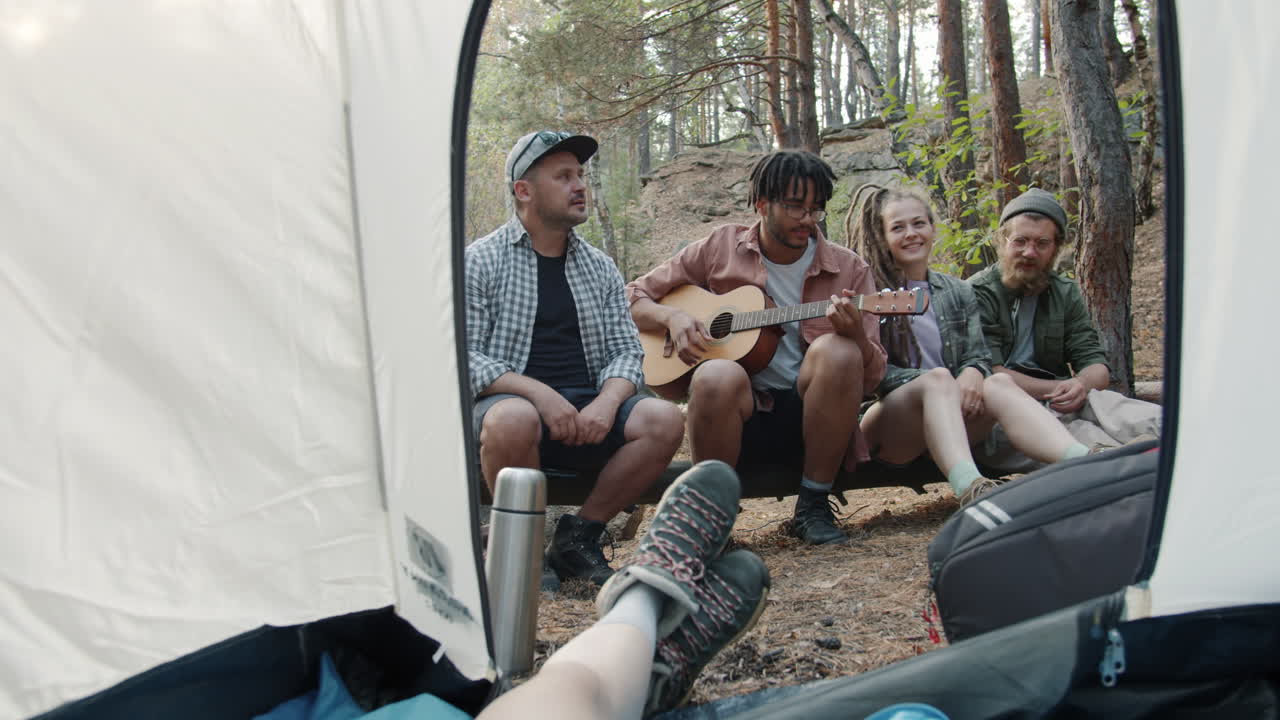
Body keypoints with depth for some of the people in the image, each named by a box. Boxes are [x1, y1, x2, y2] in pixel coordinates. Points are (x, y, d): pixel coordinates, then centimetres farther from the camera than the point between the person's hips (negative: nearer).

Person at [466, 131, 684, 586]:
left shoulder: (599, 267, 16)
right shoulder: (480, 261, 1)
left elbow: (625, 349, 10)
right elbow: (463, 356, -8)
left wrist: (606, 402, -13)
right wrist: (540, 394, -21)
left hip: (589, 411, 4)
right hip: (512, 401, -4)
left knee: (665, 420, -22)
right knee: (515, 420, -39)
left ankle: (578, 535, -7)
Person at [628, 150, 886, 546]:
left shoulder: (848, 269, 4)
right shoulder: (720, 248, 5)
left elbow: (871, 376, 2)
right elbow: (633, 298, 10)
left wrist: (855, 334, -20)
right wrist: (672, 316, -11)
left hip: (810, 417, 1)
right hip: (739, 414, -1)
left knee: (837, 351, -29)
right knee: (719, 375, -35)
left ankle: (813, 506, -13)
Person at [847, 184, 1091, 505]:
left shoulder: (958, 292, 18)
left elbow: (979, 356, 10)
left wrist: (972, 374, -14)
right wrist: (929, 380, -19)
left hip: (946, 421, 4)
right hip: (888, 424, -4)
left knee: (999, 383, -26)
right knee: (939, 378, -34)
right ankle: (971, 490, -60)